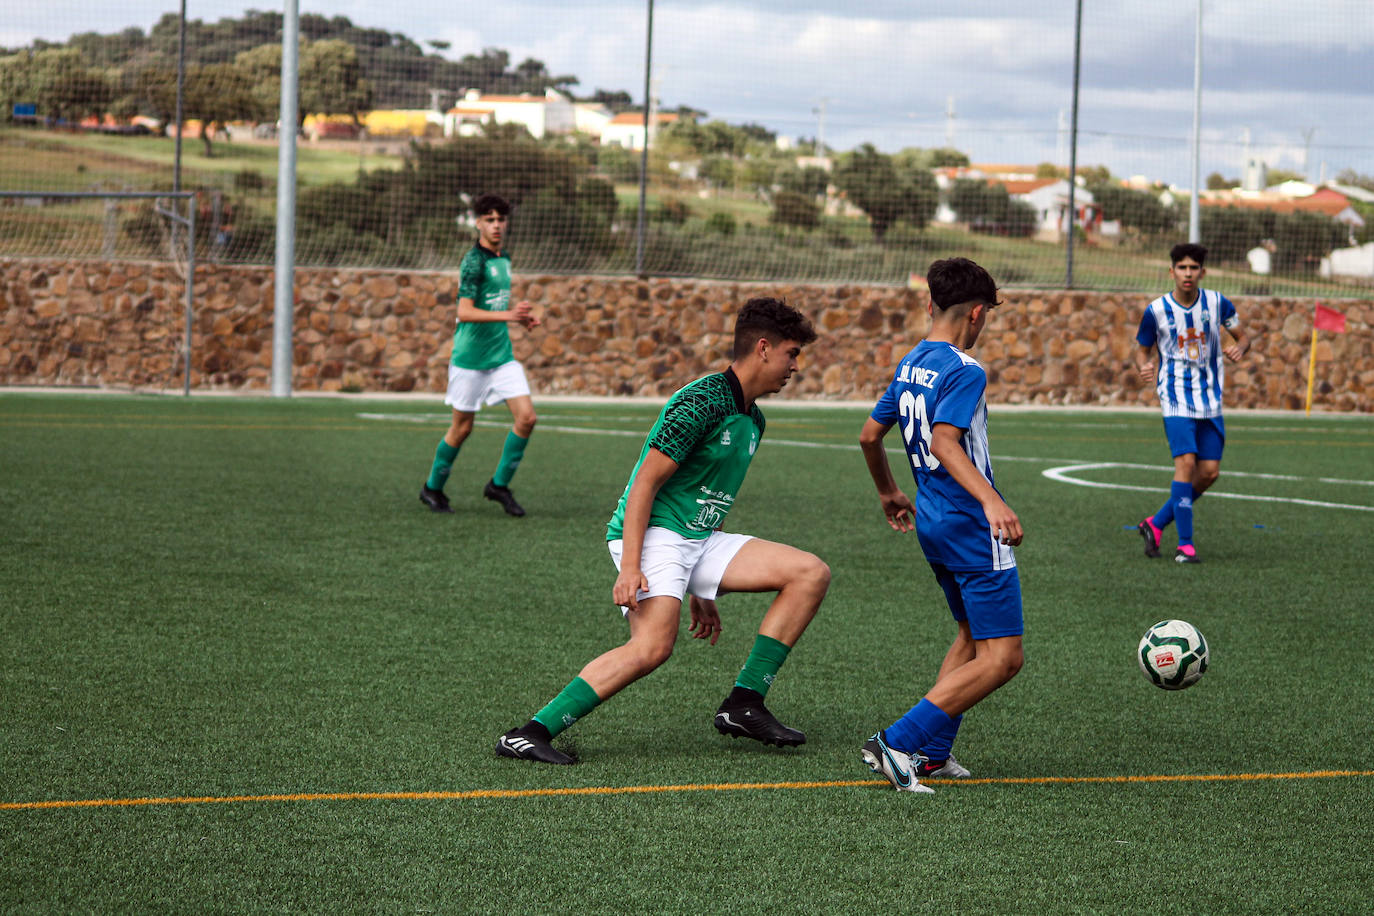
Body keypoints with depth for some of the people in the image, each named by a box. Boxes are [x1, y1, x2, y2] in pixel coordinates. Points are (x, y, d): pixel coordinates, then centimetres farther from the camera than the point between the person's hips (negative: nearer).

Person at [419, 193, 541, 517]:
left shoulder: (504, 259, 11)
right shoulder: (474, 262, -15)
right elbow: (464, 311, -24)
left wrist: (522, 317, 9)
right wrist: (507, 315, -33)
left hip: (502, 354, 7)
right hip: (470, 357, -7)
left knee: (526, 417, -6)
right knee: (462, 428, 3)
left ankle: (499, 484, 8)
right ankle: (433, 488, 23)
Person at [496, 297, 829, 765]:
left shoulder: (752, 420, 18)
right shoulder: (703, 401, -13)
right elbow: (646, 483, -18)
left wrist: (703, 591, 28)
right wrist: (630, 568, -26)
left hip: (700, 540, 9)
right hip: (654, 533, -9)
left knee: (812, 573, -2)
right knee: (652, 646, -31)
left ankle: (744, 703, -5)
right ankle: (529, 733, -27)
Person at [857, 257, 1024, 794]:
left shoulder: (909, 366, 10)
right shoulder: (964, 371, -15)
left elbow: (870, 435, 19)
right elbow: (945, 442, -29)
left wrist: (888, 493, 35)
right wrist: (992, 502, -40)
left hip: (933, 526, 10)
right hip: (973, 529, -10)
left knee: (973, 635, 24)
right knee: (1001, 658, -8)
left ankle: (932, 753, 17)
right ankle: (897, 744, -15)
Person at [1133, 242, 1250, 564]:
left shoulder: (1217, 303, 0)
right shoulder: (1155, 311, -5)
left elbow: (1242, 337, 10)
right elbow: (1143, 351, 6)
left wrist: (1239, 348, -14)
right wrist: (1144, 367, -17)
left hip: (1210, 399, 4)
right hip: (1176, 397, -4)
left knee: (1209, 472, 0)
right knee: (1186, 462, -18)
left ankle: (1156, 524, 18)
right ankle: (1184, 545, -14)